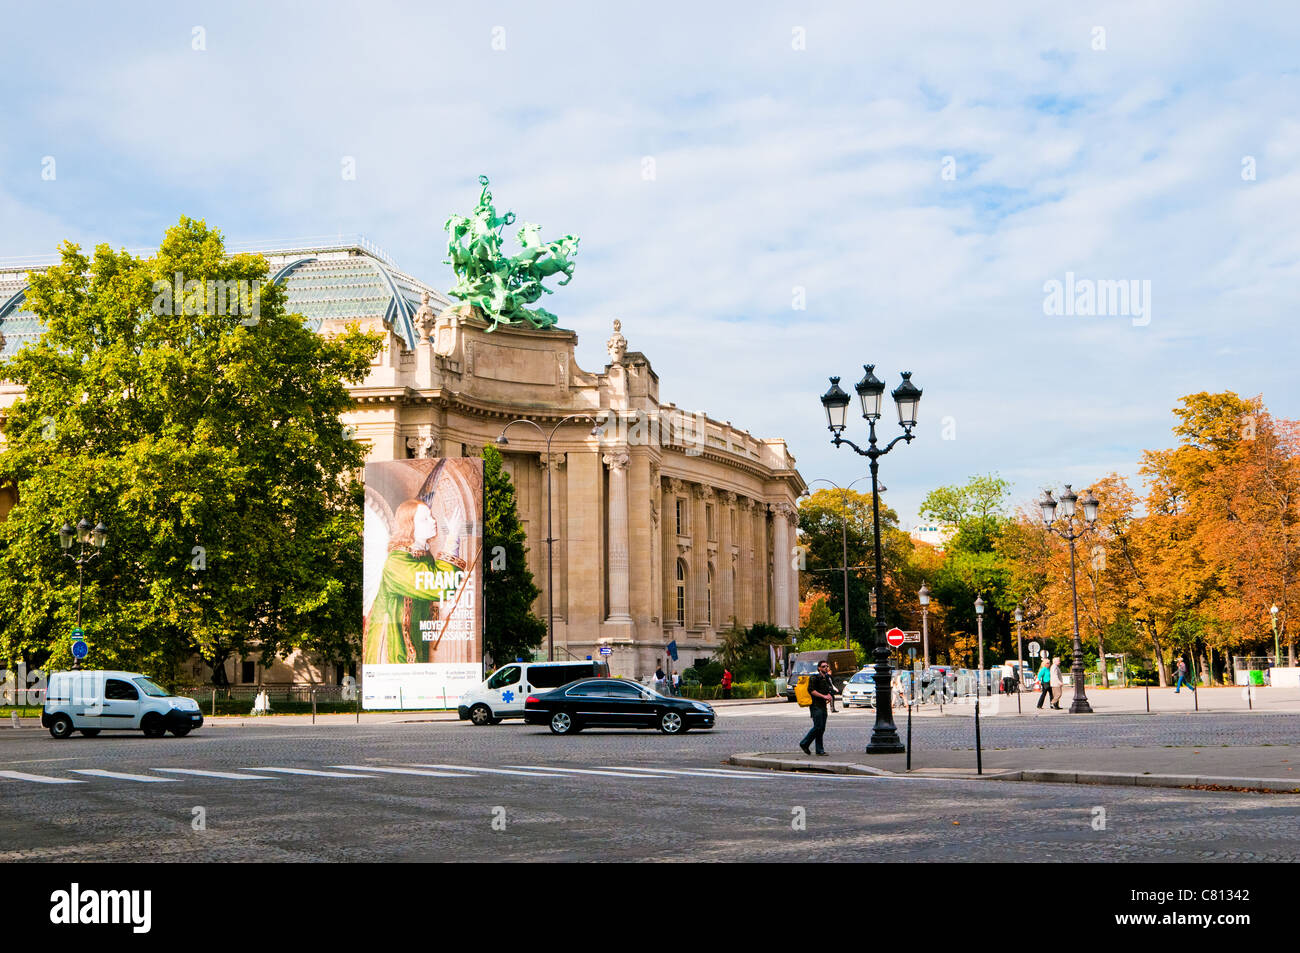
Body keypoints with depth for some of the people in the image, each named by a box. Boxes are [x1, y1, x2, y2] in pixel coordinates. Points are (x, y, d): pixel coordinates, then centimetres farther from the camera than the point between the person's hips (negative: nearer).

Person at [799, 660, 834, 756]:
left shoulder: (827, 678, 18)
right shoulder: (814, 678, -6)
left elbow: (831, 689, 27)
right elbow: (811, 690, -16)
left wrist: (829, 695, 3)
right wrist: (823, 696, -18)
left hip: (823, 706, 8)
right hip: (816, 706, -8)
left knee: (822, 728, 5)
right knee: (818, 727, -14)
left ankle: (820, 750, 6)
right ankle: (804, 744, -1)